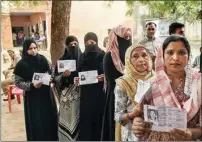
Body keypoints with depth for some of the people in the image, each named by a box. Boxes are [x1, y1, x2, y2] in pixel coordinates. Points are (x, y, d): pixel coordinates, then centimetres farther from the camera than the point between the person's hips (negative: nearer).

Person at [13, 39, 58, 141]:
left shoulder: (42, 59, -1)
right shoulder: (21, 64, -10)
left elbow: (50, 73, 10)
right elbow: (18, 82, -8)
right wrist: (32, 85, -21)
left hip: (46, 94, 3)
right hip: (32, 97, -3)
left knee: (50, 118, 11)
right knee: (36, 122, 2)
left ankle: (52, 138, 28)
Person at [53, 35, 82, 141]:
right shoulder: (62, 60, 2)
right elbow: (55, 78, 1)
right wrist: (63, 76, -19)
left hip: (81, 94, 1)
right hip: (67, 95, -1)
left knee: (79, 118, 5)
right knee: (67, 118, 2)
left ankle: (79, 137, 22)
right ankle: (67, 138, 17)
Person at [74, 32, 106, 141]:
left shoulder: (103, 56, -3)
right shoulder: (82, 57, 8)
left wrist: (105, 77, -22)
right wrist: (76, 80, -6)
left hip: (100, 94, -3)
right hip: (85, 94, 3)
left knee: (99, 120, 2)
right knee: (85, 121, 5)